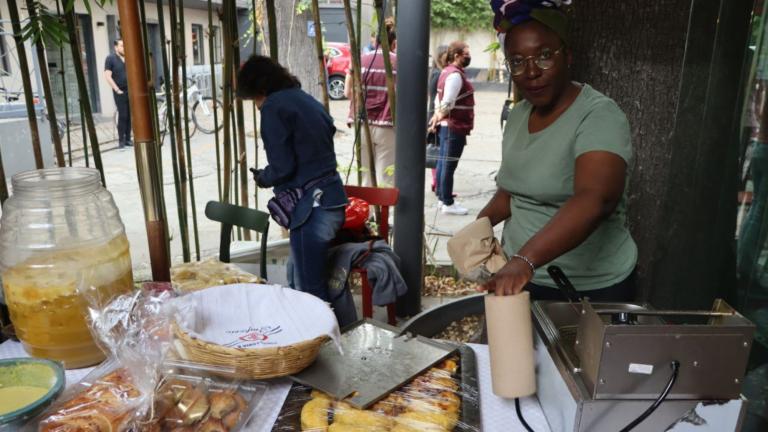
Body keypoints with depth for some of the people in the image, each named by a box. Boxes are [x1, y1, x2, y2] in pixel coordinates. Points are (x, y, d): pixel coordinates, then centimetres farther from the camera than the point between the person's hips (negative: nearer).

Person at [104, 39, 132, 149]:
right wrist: (117, 90, -11)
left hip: (131, 91, 4)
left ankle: (128, 139, 12)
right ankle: (121, 140, 1)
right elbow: (107, 76, -7)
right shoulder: (110, 58, -2)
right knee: (122, 116, -6)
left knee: (130, 116, 4)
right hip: (120, 93, -4)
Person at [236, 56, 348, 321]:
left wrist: (261, 178, 7)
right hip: (332, 199, 9)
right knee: (299, 281, 20)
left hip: (311, 208, -9)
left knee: (310, 291, -1)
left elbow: (282, 167, -14)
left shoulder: (274, 107, -7)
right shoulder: (306, 100, 18)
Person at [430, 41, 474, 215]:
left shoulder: (447, 71, 15)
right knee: (449, 165, -4)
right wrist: (439, 117, -9)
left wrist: (436, 116, 14)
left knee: (443, 162, 13)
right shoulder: (455, 75, -17)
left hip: (447, 125, 10)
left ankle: (443, 199, 23)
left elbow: (440, 98, 18)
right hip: (455, 126, -10)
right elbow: (447, 103, -23)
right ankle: (448, 203, 3)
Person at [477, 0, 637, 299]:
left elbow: (595, 201, -35)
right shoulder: (518, 115, 3)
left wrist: (524, 260, -47)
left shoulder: (599, 117, -19)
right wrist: (482, 222, -3)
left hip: (589, 289, -6)